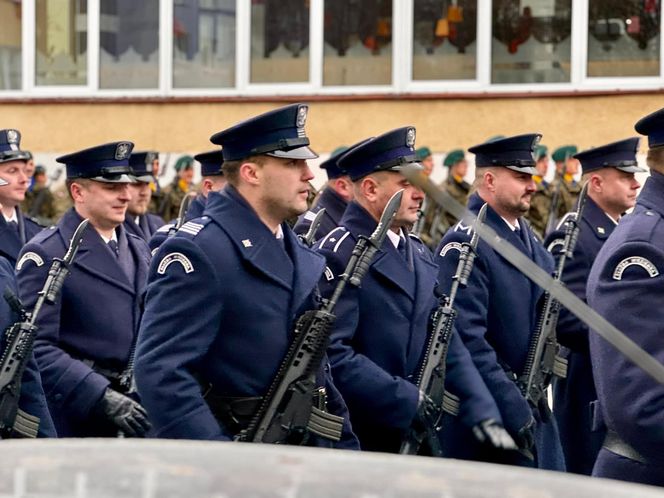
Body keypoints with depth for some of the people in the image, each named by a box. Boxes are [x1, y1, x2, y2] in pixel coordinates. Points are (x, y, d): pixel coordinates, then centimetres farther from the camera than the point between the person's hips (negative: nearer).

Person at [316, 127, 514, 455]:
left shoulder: (418, 253, 13)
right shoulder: (339, 254, -13)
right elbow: (331, 353, -22)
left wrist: (481, 410, 0)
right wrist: (406, 399, -20)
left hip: (414, 434, 8)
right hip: (353, 438, -7)